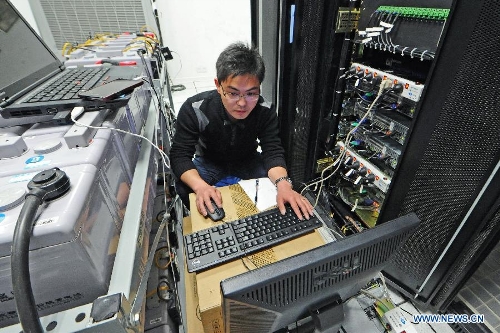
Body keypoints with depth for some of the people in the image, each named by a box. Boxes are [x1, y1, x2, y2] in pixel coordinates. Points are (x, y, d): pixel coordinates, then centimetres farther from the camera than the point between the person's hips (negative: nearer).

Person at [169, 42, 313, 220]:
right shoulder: (194, 109, -29)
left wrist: (283, 184, -51)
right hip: (209, 162, -1)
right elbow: (180, 154, -29)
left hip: (248, 160, 2)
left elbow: (273, 152, -27)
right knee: (183, 187, -29)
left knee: (274, 183, -22)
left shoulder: (265, 111, -24)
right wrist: (201, 186, -50)